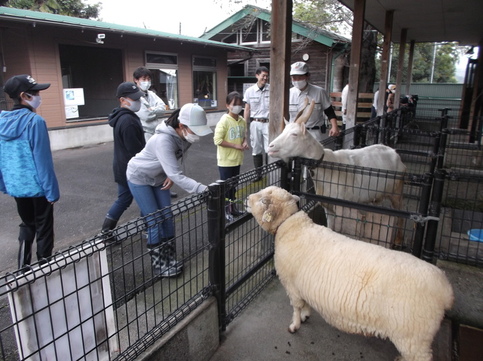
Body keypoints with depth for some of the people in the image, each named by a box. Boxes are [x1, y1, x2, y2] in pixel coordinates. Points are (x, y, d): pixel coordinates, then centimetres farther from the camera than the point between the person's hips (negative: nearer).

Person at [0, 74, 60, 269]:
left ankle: (23, 267, 27)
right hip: (37, 186, -6)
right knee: (43, 227, 11)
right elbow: (43, 160, -19)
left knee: (27, 225, 23)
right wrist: (52, 190, -13)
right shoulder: (35, 121, -18)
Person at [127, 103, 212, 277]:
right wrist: (204, 189, -50)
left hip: (159, 177, 7)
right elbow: (176, 175, -44)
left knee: (167, 217, 5)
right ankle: (159, 266, 10)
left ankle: (170, 260, 19)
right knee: (155, 221, -5)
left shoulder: (184, 137, -16)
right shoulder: (164, 140, -39)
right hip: (139, 178, -7)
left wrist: (171, 175, -15)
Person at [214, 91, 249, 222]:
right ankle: (226, 210, 17)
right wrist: (236, 146, -20)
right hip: (226, 160, -7)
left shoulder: (242, 121, 4)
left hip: (237, 159, 7)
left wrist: (244, 142, -4)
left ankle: (232, 207, 33)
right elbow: (217, 140, -20)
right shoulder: (224, 121, -17)